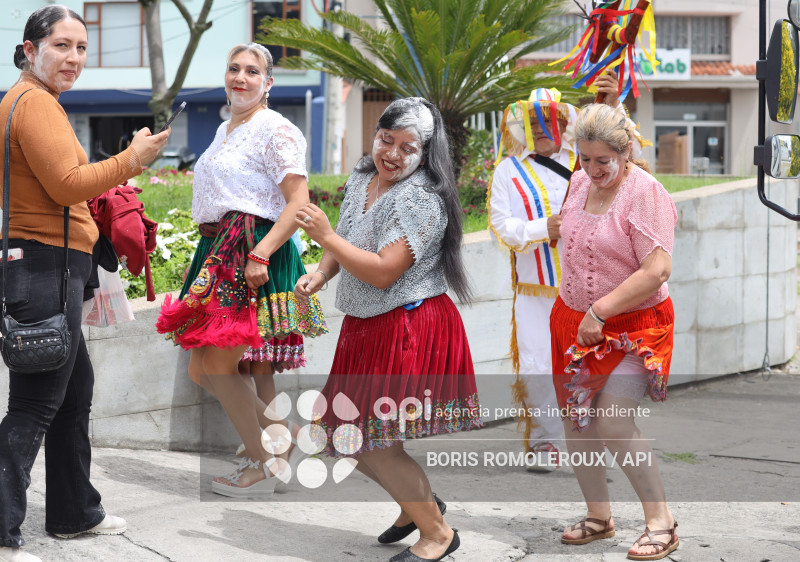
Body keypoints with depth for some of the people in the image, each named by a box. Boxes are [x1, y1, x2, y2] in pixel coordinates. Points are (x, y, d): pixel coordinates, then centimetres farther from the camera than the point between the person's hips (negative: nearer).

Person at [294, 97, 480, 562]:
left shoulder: (421, 199, -19)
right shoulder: (361, 182, 8)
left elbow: (383, 272, -24)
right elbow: (345, 246, 21)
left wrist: (326, 236, -23)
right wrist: (321, 274, 1)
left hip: (411, 329, -9)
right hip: (367, 329, 9)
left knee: (373, 446, -6)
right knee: (353, 438, 15)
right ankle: (421, 501, 36)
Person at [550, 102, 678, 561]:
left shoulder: (646, 193, -17)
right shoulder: (580, 182, 6)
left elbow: (657, 270, -24)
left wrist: (600, 312, -22)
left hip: (631, 328, -7)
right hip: (574, 320, 7)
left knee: (614, 423, -15)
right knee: (575, 419, 8)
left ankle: (661, 521, 0)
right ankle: (599, 516, 25)